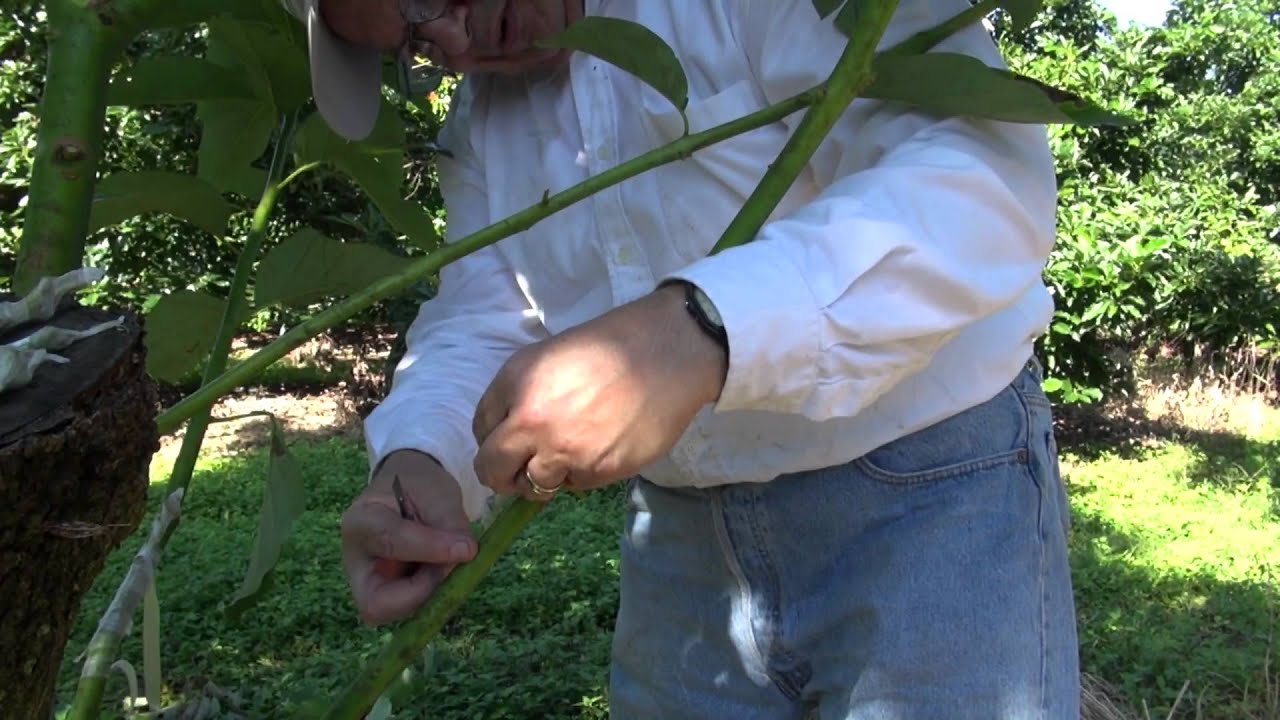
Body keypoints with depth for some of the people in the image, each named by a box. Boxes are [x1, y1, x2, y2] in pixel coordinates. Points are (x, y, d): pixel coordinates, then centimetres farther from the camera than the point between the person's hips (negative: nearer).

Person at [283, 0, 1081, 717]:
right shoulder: (481, 125, 5)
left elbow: (985, 168, -29)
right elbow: (477, 327, 2)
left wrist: (697, 329, -42)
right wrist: (416, 459, -20)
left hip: (930, 498, -5)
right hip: (686, 538, 6)